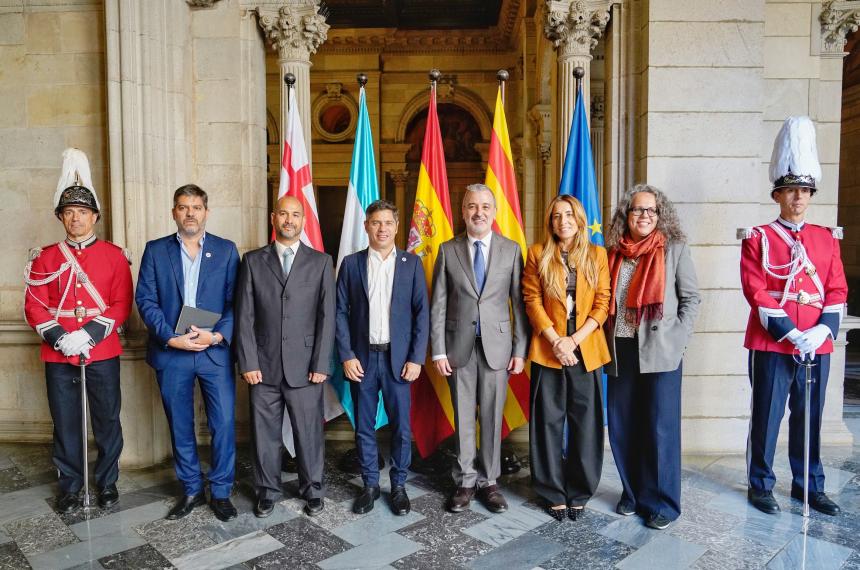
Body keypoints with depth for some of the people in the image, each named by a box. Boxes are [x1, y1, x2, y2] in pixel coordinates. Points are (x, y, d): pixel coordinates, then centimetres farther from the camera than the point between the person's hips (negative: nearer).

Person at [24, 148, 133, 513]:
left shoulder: (114, 256, 0)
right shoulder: (45, 258, 5)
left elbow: (122, 305, -6)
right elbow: (34, 307, 1)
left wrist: (89, 335, -17)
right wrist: (60, 339, -14)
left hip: (103, 354, -1)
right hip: (58, 356, 1)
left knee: (107, 421, 8)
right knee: (65, 425, 11)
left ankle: (107, 482, 25)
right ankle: (70, 486, 27)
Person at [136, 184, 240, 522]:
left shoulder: (226, 250, 4)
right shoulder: (155, 250, 6)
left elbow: (236, 301, 0)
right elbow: (145, 300, 0)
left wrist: (218, 335, -14)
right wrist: (172, 338, -12)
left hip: (215, 351, -1)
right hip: (171, 354, 1)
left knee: (224, 424, 1)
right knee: (180, 427, 12)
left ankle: (221, 492, 18)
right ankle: (191, 490, 28)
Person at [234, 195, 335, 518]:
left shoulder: (321, 262, 3)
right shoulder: (253, 261, 5)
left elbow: (327, 316, -1)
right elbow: (244, 316, 2)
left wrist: (321, 365, -6)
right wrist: (248, 362, -5)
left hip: (305, 366, -1)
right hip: (264, 366, 1)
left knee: (309, 432, 8)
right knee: (264, 433, 11)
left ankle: (312, 490, 28)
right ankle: (267, 491, 30)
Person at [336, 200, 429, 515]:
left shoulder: (411, 263, 2)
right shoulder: (351, 263, 3)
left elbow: (422, 312, 0)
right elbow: (341, 312, 2)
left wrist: (416, 358, -6)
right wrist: (346, 355, -5)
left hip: (398, 358, -1)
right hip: (361, 358, 1)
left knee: (401, 427, 5)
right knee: (364, 427, 10)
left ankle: (398, 486, 23)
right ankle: (370, 485, 26)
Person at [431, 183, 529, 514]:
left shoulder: (511, 249, 2)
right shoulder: (448, 250, 2)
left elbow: (519, 303, 1)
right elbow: (438, 305, 1)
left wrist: (520, 350, -3)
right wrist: (438, 351, -3)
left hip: (497, 345, 0)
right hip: (459, 346, 0)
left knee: (492, 418, 8)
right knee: (463, 419, 9)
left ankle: (488, 482, 23)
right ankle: (465, 483, 23)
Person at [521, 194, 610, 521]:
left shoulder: (597, 254, 7)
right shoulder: (538, 254, 4)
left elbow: (602, 303, 1)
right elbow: (532, 301, -2)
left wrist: (574, 340, -11)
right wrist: (556, 341, -12)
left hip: (586, 350, 1)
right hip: (548, 350, -1)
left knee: (585, 424, 6)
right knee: (548, 424, 4)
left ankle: (579, 493, 21)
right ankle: (553, 494, 18)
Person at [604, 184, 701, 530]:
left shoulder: (675, 249, 0)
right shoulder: (614, 252, 9)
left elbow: (691, 298, 1)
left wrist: (678, 337, -9)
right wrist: (607, 340, 5)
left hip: (660, 351, -3)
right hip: (621, 351, 4)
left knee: (660, 428, 2)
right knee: (622, 426, 9)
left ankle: (661, 502, 15)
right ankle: (632, 493, 25)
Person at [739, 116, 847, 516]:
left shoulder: (827, 238, 11)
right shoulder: (758, 238, -2)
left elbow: (837, 290, 7)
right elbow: (755, 291, -10)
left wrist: (823, 330, -9)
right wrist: (790, 333, -16)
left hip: (817, 344, 4)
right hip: (772, 344, -4)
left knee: (810, 417, 14)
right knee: (767, 416, 4)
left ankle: (809, 485, 29)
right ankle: (761, 485, 18)